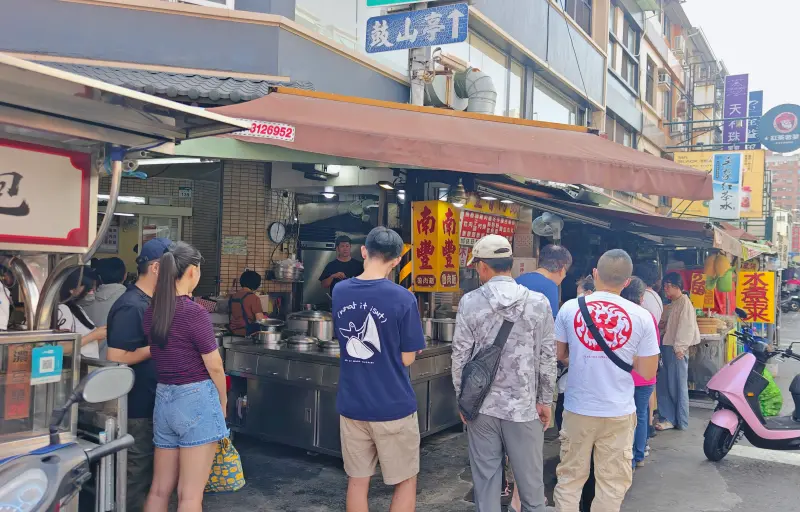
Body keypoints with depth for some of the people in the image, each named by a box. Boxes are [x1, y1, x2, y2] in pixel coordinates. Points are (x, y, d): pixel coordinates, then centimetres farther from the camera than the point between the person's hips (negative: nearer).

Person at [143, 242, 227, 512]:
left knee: (159, 488, 16)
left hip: (163, 399, 7)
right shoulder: (195, 313, -15)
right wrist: (223, 400, 5)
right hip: (196, 399, -7)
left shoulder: (151, 312, 5)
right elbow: (214, 366, -9)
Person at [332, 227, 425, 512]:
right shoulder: (403, 298, -16)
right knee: (406, 480, 13)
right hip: (393, 406, -4)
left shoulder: (339, 292, 0)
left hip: (351, 404, 5)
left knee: (357, 480, 15)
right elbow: (407, 359, -10)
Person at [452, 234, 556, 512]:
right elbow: (547, 356, -3)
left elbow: (460, 355, -3)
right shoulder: (538, 302, -6)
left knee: (485, 477, 11)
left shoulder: (469, 302, -6)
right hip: (524, 405, 0)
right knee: (530, 480, 12)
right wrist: (545, 400, 8)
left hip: (482, 405, 1)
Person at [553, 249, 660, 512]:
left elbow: (558, 354, 6)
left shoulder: (569, 308, -6)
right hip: (619, 412, -1)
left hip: (577, 409, 1)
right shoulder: (641, 317, -9)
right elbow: (647, 372, -3)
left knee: (569, 477, 15)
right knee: (612, 483, 13)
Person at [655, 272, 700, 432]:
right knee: (663, 386, 9)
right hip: (667, 348, 9)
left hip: (677, 351, -9)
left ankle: (681, 421, 8)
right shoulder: (672, 304, 18)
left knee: (678, 386, -1)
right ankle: (668, 418, 16)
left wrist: (679, 347, -21)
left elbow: (687, 327, -17)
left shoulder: (685, 302, -9)